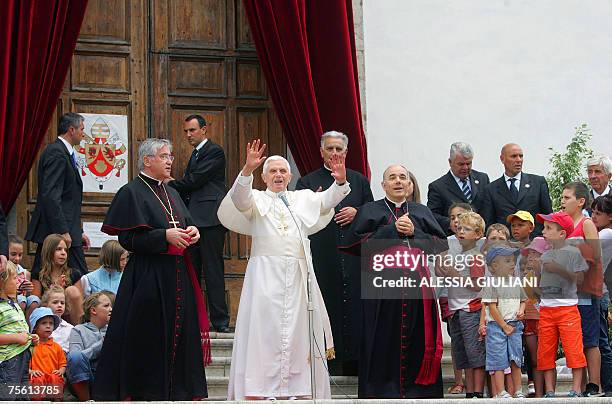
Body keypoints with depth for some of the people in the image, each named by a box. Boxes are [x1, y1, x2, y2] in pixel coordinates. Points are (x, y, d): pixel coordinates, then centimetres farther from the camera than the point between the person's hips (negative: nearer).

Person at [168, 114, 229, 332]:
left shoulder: (214, 152, -6)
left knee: (212, 269, -10)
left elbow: (194, 181, -14)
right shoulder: (196, 154, 23)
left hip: (210, 219, -9)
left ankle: (220, 320, -10)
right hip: (194, 220, 9)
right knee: (191, 270, 8)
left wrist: (170, 185, -2)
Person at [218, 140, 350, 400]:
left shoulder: (302, 198, 19)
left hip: (298, 275, 3)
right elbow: (240, 198, -12)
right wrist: (248, 169, -29)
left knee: (298, 332, 0)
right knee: (264, 330, -7)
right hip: (266, 274, -3)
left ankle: (299, 391, 2)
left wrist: (340, 182, -18)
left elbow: (325, 201, 2)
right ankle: (256, 393, -8)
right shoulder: (256, 199, 10)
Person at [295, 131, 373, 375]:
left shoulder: (359, 181, 15)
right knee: (327, 303, -5)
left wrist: (356, 212, -4)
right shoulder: (308, 182, 9)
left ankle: (354, 359, 3)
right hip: (322, 253, -2)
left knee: (354, 304, -2)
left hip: (353, 252, 2)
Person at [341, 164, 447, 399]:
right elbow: (354, 242, -5)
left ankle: (416, 388, 3)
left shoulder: (421, 212, 19)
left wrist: (414, 233, -4)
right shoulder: (370, 211, 10)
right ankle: (384, 388, -2)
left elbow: (442, 243, 10)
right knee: (385, 341, -6)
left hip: (417, 283, 2)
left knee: (416, 340, -2)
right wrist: (392, 230, -7)